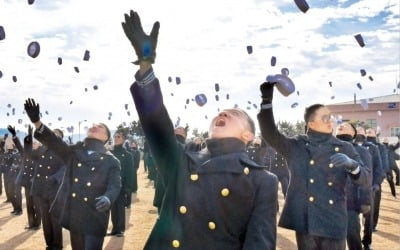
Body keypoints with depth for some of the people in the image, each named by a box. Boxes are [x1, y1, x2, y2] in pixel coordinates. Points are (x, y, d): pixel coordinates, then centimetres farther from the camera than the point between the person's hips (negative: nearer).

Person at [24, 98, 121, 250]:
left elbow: (114, 186, -12)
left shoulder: (111, 161, 0)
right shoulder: (74, 152, 11)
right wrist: (36, 121, -21)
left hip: (94, 219, -4)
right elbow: (54, 142, -4)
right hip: (73, 215, 4)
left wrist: (107, 199, -36)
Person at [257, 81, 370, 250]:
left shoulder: (344, 148, 6)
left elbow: (364, 179, 0)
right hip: (304, 220, 0)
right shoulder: (296, 145, 3)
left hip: (333, 222, 1)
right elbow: (270, 134, -9)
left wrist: (351, 164, -23)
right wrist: (267, 99, -19)